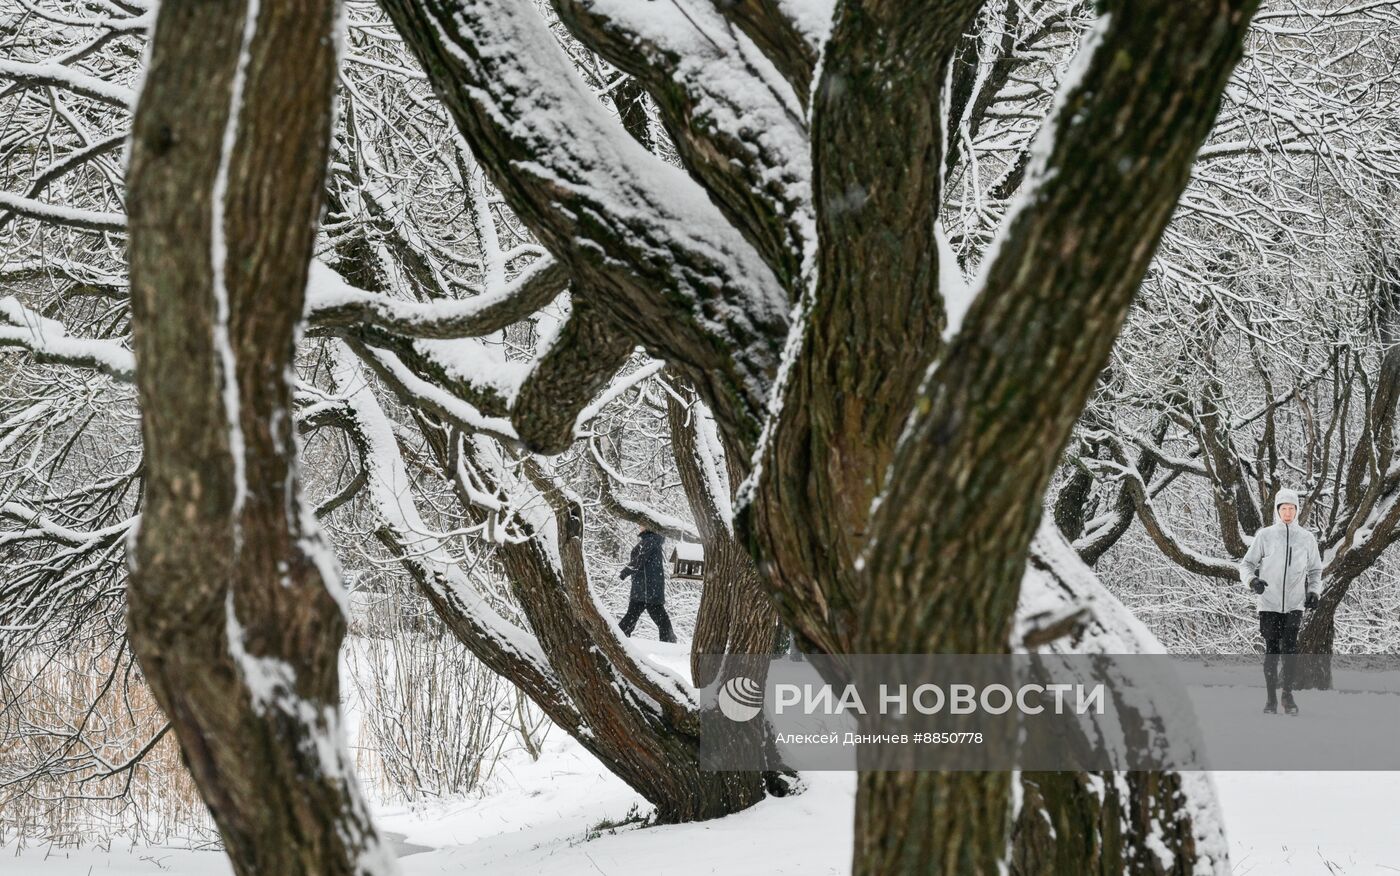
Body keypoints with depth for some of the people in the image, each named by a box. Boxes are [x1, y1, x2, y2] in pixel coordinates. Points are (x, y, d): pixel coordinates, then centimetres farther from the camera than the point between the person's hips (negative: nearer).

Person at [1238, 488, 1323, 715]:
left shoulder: (1307, 539, 6)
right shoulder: (1265, 536, 0)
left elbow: (1315, 570, 18)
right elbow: (1246, 564, 3)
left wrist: (1314, 591, 1)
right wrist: (1252, 580, -17)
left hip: (1294, 604, 1)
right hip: (1269, 604, -1)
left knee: (1290, 651, -7)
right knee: (1271, 651, -1)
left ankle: (1288, 695, 3)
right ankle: (1271, 698, 6)